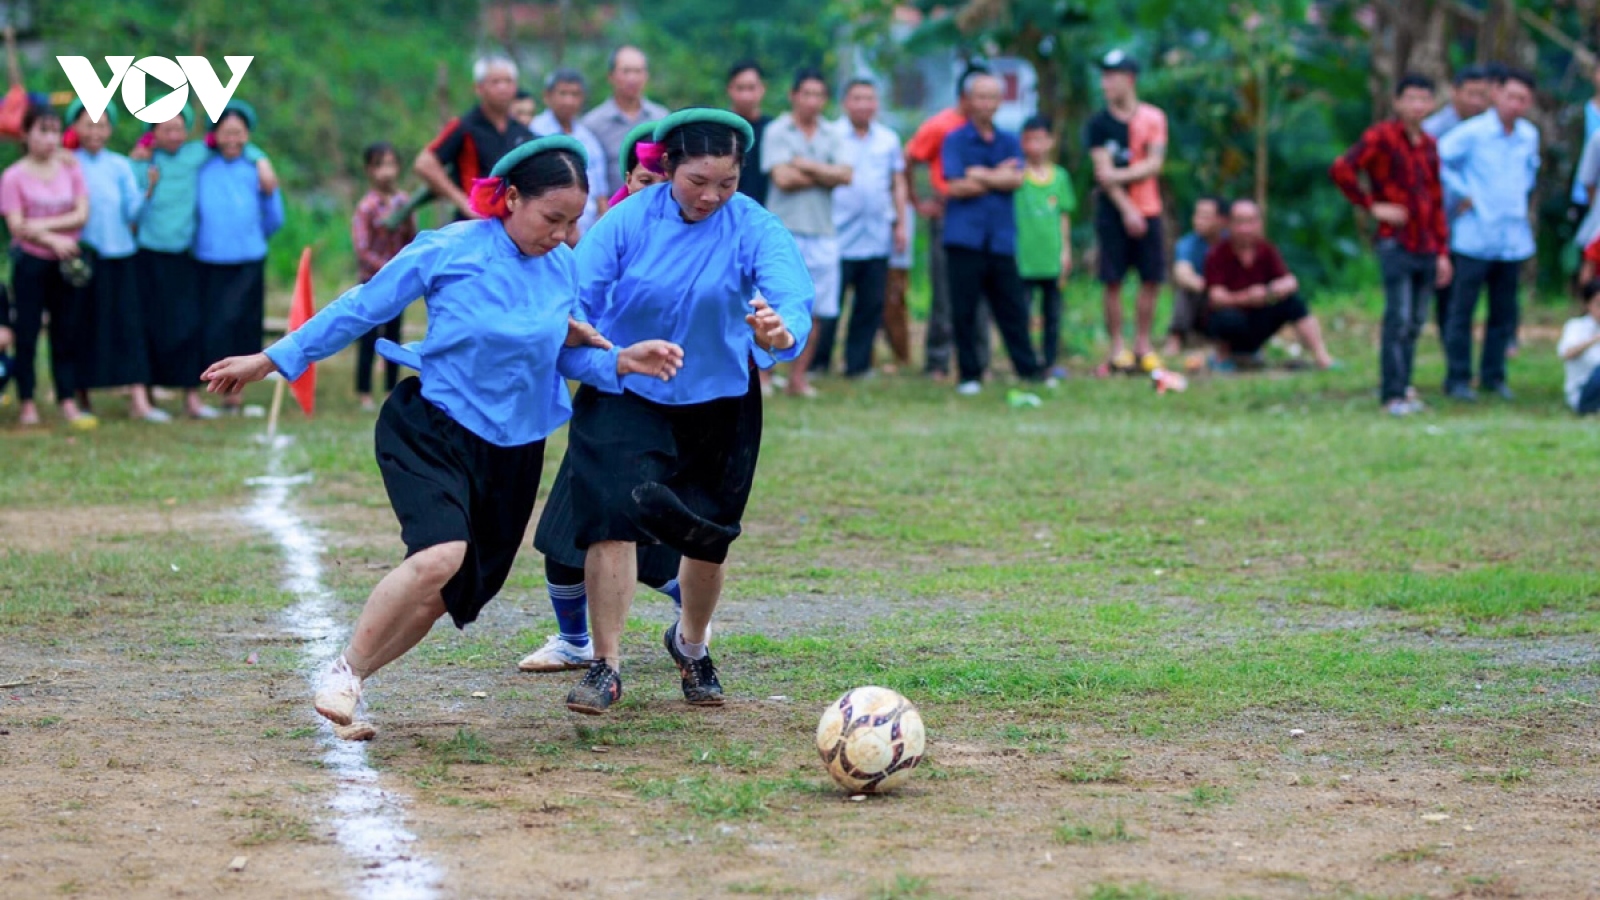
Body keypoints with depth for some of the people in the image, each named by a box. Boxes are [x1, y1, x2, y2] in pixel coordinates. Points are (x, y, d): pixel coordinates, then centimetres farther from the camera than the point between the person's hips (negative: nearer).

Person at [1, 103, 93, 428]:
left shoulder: (70, 170, 6)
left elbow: (81, 215, -3)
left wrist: (43, 225, -13)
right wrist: (52, 240, -20)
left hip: (66, 262, 3)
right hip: (30, 263, -3)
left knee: (67, 333, 3)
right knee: (27, 334, 0)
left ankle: (68, 403, 5)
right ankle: (27, 405, 5)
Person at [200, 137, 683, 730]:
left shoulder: (562, 268, 1)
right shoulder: (449, 251, -13)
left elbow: (569, 357, 12)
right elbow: (360, 310, -4)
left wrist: (621, 362, -9)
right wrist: (270, 362, 1)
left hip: (514, 451, 6)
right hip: (432, 433, -5)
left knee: (451, 594, 6)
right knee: (440, 556, -29)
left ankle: (352, 683, 24)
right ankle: (344, 672, -11)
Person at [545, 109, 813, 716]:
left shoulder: (753, 227, -17)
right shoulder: (628, 221, -14)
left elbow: (792, 294, -33)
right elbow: (577, 298, -12)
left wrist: (783, 332, -55)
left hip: (721, 400, 1)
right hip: (626, 396, -1)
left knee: (710, 535, 10)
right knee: (614, 516, -18)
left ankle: (691, 644, 40)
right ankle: (606, 666, -8)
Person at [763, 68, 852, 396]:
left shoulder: (831, 135, 13)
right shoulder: (777, 132, 1)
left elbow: (845, 175, 0)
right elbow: (783, 178, -10)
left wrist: (806, 166, -6)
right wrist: (826, 175, -1)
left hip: (822, 231, 4)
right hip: (785, 229, -4)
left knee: (815, 311, 3)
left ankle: (799, 378, 10)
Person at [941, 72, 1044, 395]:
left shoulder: (1010, 142, 14)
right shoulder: (955, 141, 4)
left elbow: (1016, 180, -2)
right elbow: (956, 187, -8)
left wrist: (980, 175, -7)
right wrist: (999, 176, -1)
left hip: (1001, 238, 3)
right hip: (965, 238, -2)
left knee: (1012, 308, 2)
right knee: (964, 310, -1)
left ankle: (1028, 369, 6)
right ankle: (969, 375, 6)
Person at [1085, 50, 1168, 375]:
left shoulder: (1153, 118, 4)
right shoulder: (1098, 123, 2)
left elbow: (1154, 164, -3)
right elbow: (1104, 171, -5)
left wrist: (1120, 175, -14)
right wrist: (1126, 209, -13)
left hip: (1148, 210, 2)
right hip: (1113, 212, -1)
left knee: (1152, 278, 2)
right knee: (1113, 281, -3)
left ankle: (1143, 345, 13)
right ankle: (1118, 350, 2)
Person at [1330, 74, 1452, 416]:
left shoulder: (1429, 146, 15)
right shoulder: (1381, 137, -5)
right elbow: (1342, 170, -16)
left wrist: (1442, 251, 15)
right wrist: (1372, 205, -13)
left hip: (1426, 247, 6)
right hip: (1396, 243, -6)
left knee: (1415, 323, 8)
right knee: (1399, 319, -10)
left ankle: (1402, 388, 15)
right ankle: (1393, 395, -8)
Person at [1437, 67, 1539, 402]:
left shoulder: (1529, 136, 10)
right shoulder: (1472, 132, -8)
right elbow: (1437, 159, -9)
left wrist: (1522, 197, 16)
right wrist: (1462, 193, -7)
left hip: (1513, 239, 5)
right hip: (1475, 236, -5)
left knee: (1504, 311, 9)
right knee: (1462, 308, -2)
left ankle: (1493, 375, 19)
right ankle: (1458, 378, 4)